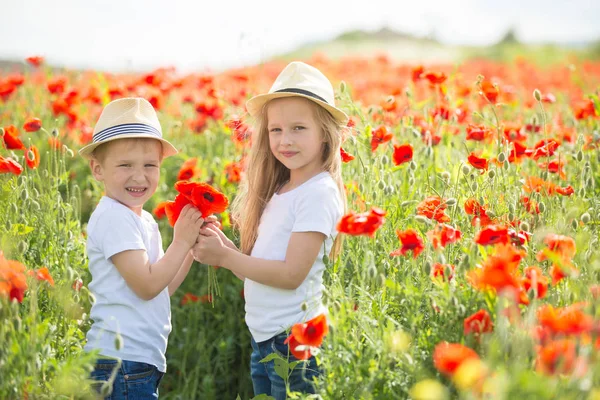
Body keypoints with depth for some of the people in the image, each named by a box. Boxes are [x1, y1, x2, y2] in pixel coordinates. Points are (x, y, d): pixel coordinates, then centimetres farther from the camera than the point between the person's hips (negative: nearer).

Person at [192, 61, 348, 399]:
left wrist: (225, 257, -17)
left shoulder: (319, 194, -14)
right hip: (263, 339, 8)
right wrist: (220, 242, -8)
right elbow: (260, 262, 8)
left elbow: (292, 274, -20)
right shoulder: (278, 192, 11)